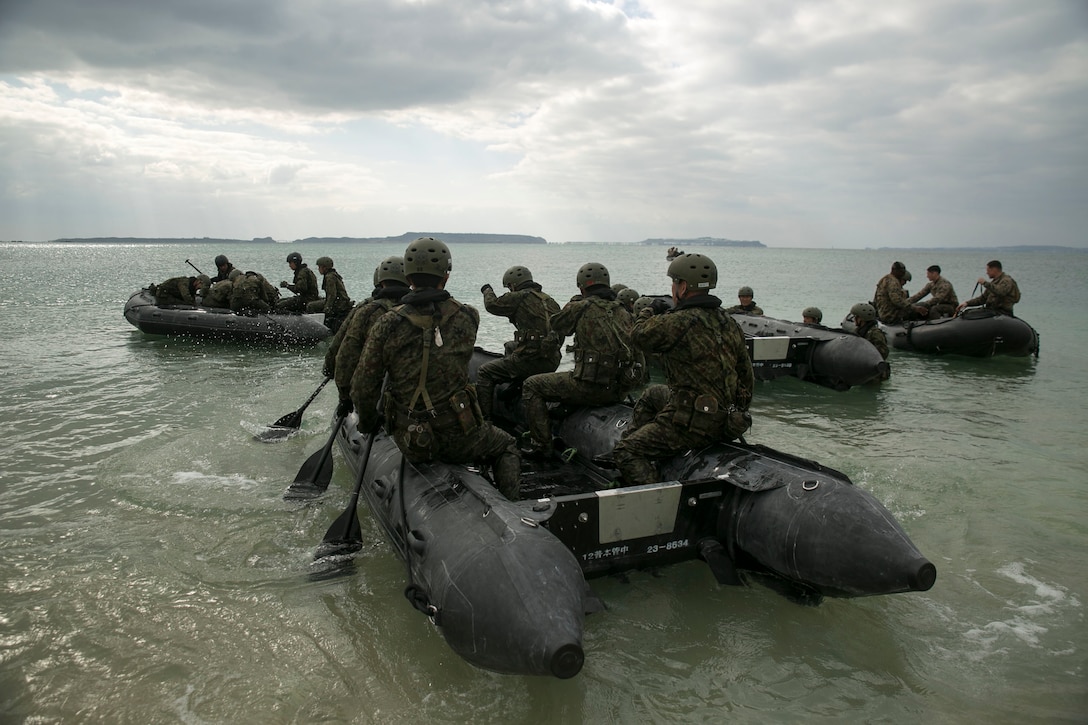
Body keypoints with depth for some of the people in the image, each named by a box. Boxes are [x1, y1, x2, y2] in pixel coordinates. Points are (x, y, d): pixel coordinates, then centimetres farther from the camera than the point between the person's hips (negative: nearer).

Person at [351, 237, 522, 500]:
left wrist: (368, 423, 8)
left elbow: (363, 387, -9)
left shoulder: (386, 325, -12)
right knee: (506, 447, 24)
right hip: (458, 438, -2)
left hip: (410, 445, 3)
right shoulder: (468, 317, -10)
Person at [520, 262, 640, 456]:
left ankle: (541, 442, 5)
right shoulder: (623, 312, 11)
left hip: (591, 387, -7)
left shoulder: (581, 307, -7)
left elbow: (555, 326, 12)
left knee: (531, 386, 10)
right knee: (570, 380, 39)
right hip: (620, 389, 7)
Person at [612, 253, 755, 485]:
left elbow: (640, 336, -2)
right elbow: (747, 375, 13)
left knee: (625, 453, -4)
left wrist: (647, 313, 20)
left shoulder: (678, 322, -21)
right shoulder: (729, 323, 6)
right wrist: (737, 412, 26)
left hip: (693, 423, -9)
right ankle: (631, 439, 43)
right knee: (652, 394, 32)